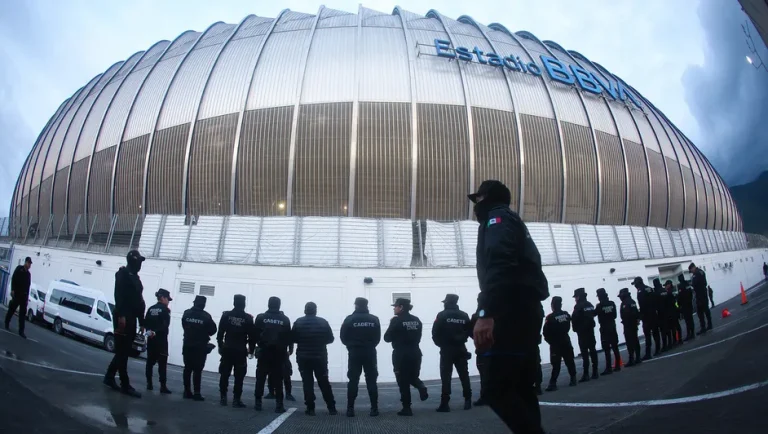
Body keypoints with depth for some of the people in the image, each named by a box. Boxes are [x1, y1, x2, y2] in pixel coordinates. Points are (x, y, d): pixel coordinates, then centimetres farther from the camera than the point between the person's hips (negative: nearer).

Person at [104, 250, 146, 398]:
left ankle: (109, 377, 22)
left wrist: (141, 322, 17)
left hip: (131, 318, 9)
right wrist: (121, 315, -26)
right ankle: (125, 385, -8)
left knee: (124, 351, 11)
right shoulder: (123, 274, -2)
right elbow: (119, 294, -16)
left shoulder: (135, 278, 23)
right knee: (122, 351, -8)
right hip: (123, 317, -9)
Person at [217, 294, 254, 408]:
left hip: (227, 349, 2)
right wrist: (251, 349, 7)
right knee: (239, 377, 2)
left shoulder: (226, 315, -1)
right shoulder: (248, 318, -6)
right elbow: (251, 336, -4)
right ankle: (236, 400, 0)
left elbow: (220, 332, 3)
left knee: (224, 374, 11)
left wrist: (220, 345, 13)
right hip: (241, 351, -2)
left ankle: (223, 398, 13)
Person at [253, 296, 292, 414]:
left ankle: (258, 403, 9)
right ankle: (279, 405, 1)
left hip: (264, 352, 0)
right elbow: (289, 336, 2)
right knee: (278, 379, 4)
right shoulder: (285, 319, -1)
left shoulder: (261, 317, -1)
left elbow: (255, 334, 0)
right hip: (279, 353, 0)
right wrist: (290, 349, 14)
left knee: (260, 378, 9)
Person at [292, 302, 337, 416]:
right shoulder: (323, 322, -2)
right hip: (320, 356, 1)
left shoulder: (299, 322, -3)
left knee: (307, 382, 3)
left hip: (303, 357, -1)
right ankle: (331, 408, 10)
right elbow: (330, 339, 1)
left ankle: (310, 408, -1)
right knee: (324, 382, 9)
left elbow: (293, 338, -1)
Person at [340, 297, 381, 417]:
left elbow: (343, 337, -2)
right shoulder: (374, 319, -1)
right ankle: (374, 408, 5)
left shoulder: (349, 319, -6)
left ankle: (350, 409, 2)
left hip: (354, 353, -1)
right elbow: (378, 338, 2)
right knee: (371, 381, 6)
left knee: (353, 381, 4)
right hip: (370, 353, 1)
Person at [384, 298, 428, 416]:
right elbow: (418, 337, 12)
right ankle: (421, 387, -8)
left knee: (403, 381, 5)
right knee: (413, 377, 22)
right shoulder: (417, 320, 5)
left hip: (401, 354, -5)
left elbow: (387, 338, -7)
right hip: (415, 353, 5)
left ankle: (407, 408, 6)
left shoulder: (396, 320, -12)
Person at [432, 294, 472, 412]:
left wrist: (440, 344, 5)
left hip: (446, 350, -3)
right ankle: (468, 400, 16)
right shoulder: (464, 316, 5)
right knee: (464, 375, 13)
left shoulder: (442, 315, -6)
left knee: (446, 376, -2)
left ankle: (445, 404, -6)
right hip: (460, 349, 4)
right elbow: (469, 331, 4)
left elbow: (435, 333, -10)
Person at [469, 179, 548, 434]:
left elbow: (498, 264, -20)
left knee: (497, 389, -13)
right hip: (525, 311, 10)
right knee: (521, 388, 10)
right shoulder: (512, 223, 29)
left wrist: (486, 313, -30)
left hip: (513, 312, -10)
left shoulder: (497, 218, -1)